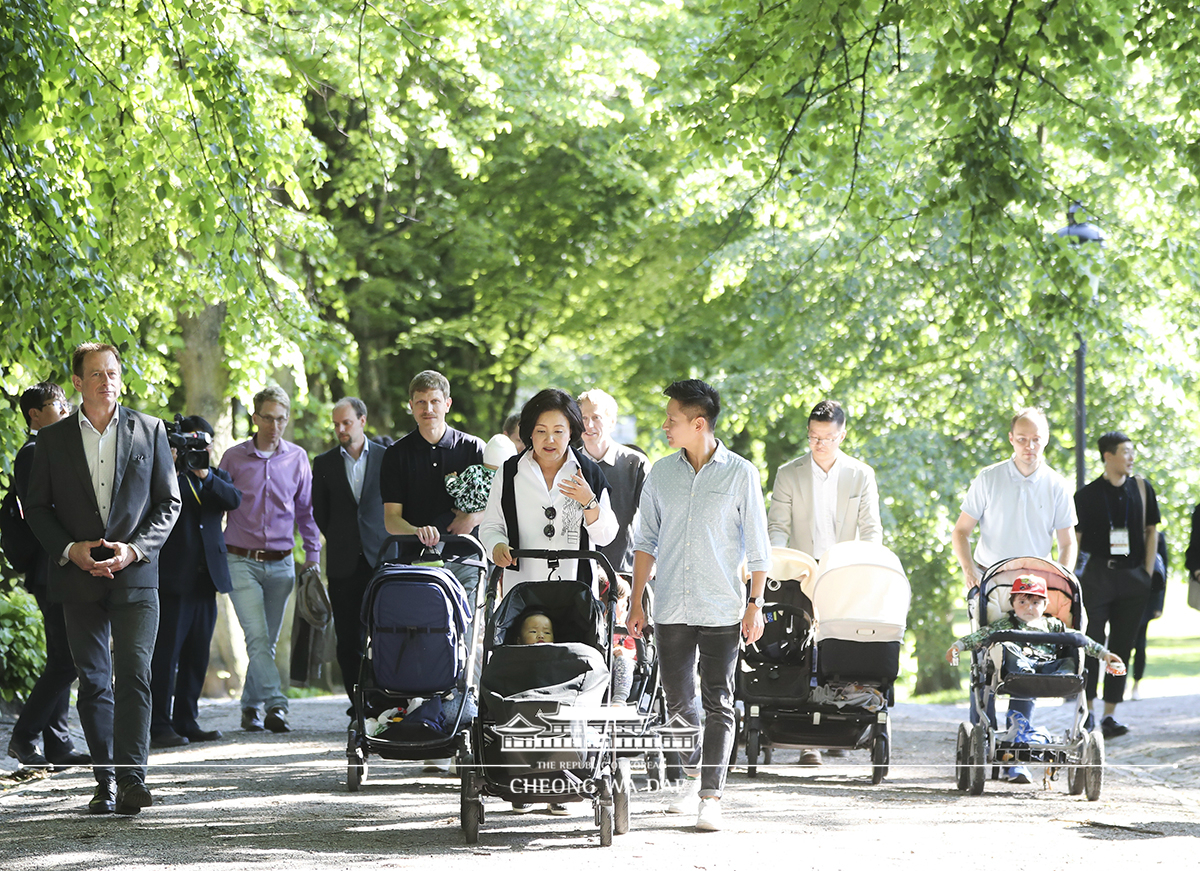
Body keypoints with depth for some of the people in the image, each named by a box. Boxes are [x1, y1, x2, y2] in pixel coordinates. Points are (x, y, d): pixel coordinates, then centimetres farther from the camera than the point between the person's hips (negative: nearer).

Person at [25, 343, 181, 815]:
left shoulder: (149, 431, 5)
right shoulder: (53, 439, 7)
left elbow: (169, 501, 5)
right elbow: (37, 508, 8)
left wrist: (135, 549, -9)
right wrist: (69, 549, -8)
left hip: (136, 574, -1)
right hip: (78, 577, 1)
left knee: (134, 674, -12)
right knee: (93, 682, 4)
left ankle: (132, 777, -16)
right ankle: (106, 780, 10)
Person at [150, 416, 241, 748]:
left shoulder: (218, 477, 16)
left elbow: (234, 499, -4)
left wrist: (206, 476, -16)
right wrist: (172, 469, -23)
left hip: (207, 578, 5)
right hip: (173, 578, -5)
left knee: (197, 655, 9)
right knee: (166, 653, -7)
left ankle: (186, 721, 16)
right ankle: (159, 726, -6)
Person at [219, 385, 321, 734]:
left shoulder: (297, 458, 7)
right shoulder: (234, 457, 1)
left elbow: (305, 510, 14)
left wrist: (312, 555, 10)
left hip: (281, 563, 3)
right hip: (241, 561, -3)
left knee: (268, 642, 7)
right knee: (257, 638, -16)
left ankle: (251, 707, 19)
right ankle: (276, 705, -23)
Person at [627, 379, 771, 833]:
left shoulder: (740, 474, -1)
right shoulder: (661, 473, 9)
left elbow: (757, 546, 2)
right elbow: (646, 541, 14)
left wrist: (755, 604, -4)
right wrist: (636, 603, 9)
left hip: (722, 608, -3)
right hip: (671, 607, 3)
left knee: (717, 702, -5)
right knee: (677, 700, 8)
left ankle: (711, 796, -4)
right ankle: (693, 774, 29)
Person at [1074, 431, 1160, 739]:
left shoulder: (1141, 489, 6)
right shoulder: (1087, 494, -1)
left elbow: (1151, 531, 11)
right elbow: (1073, 539, 3)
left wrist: (1148, 573, 4)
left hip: (1132, 578, 3)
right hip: (1097, 575, -2)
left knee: (1122, 646, 3)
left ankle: (1110, 714, 6)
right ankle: (1087, 710, 2)